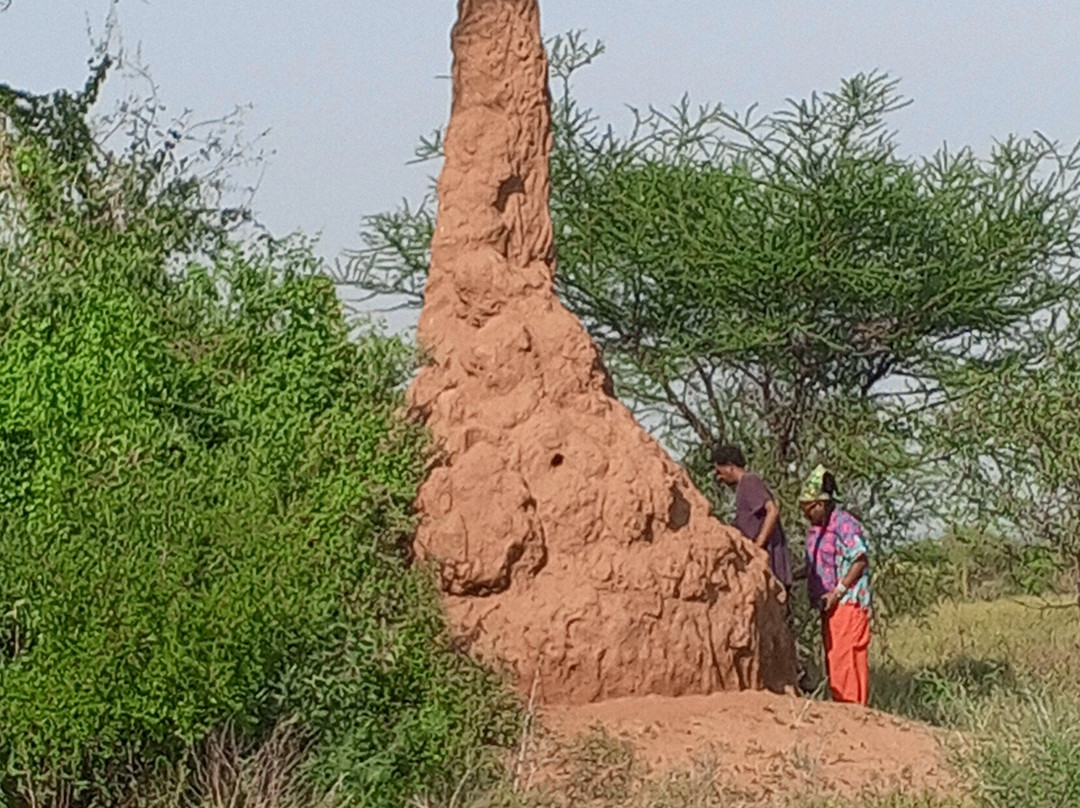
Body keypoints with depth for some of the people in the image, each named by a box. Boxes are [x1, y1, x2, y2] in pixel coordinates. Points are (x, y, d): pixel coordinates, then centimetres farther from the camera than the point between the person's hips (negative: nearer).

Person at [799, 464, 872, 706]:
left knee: (846, 658, -12)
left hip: (848, 602, -9)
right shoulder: (813, 529, 16)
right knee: (833, 661, 8)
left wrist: (838, 591, -18)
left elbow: (860, 561, -15)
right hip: (828, 604, 9)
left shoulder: (844, 525, -11)